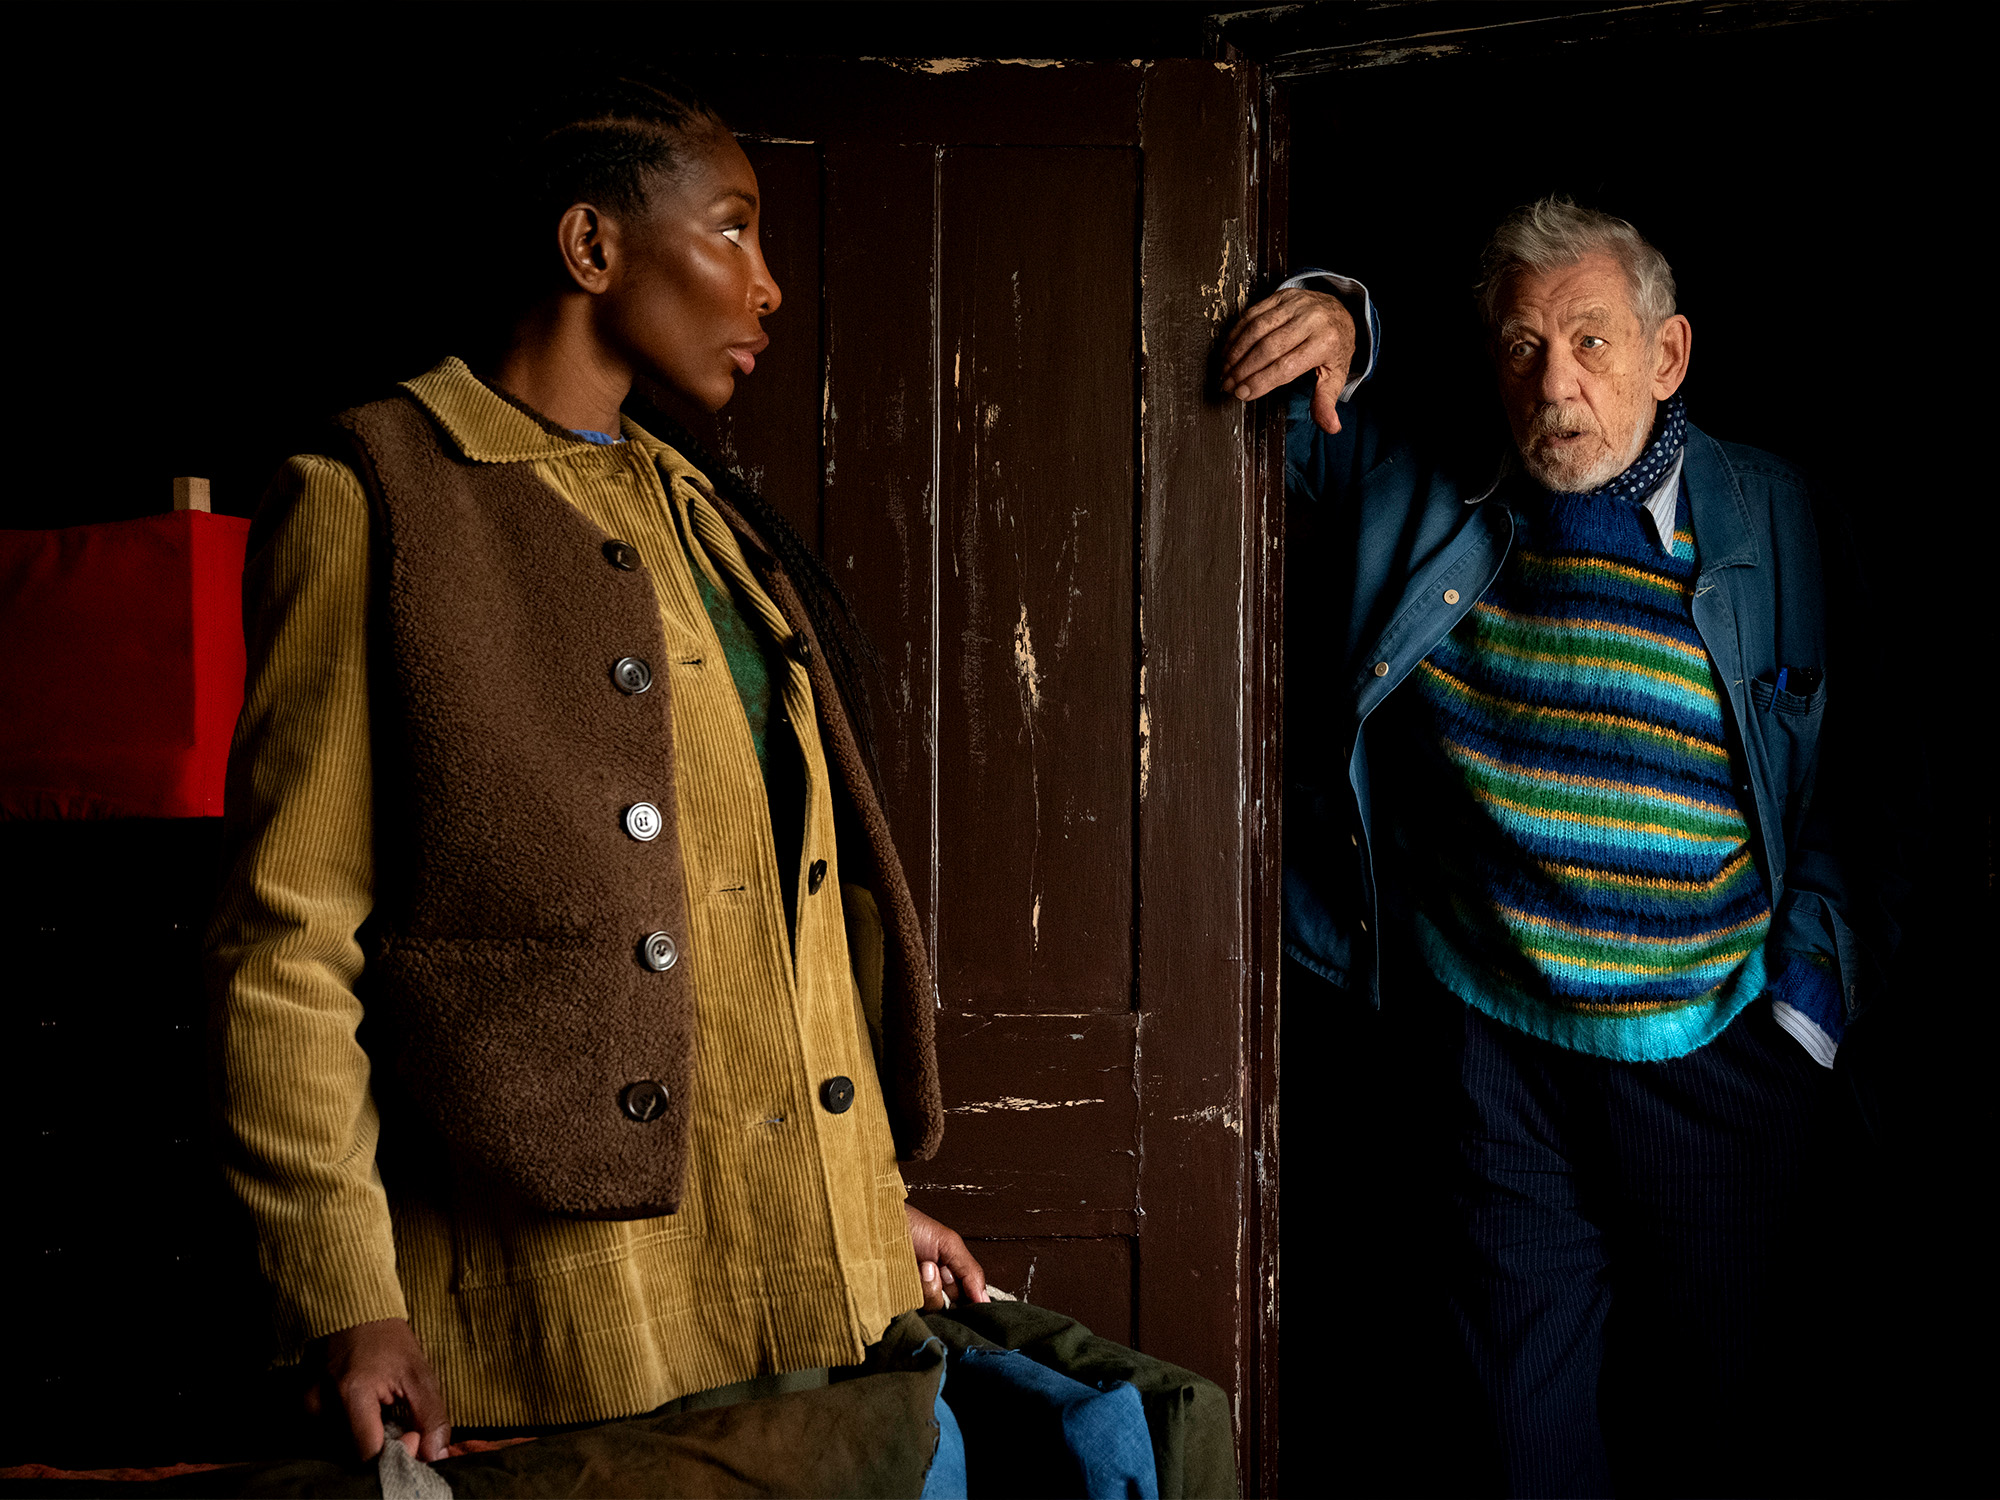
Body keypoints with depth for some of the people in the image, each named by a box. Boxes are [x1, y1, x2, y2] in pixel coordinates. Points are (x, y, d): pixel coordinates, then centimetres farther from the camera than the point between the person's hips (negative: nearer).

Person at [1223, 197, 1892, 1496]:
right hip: (1490, 1058, 2)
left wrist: (1809, 1004, -6)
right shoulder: (1419, 496, 2)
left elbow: (1856, 784, -1)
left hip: (1711, 1061, -1)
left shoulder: (1776, 523, -3)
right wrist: (1333, 324, -7)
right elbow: (1264, 389, 15)